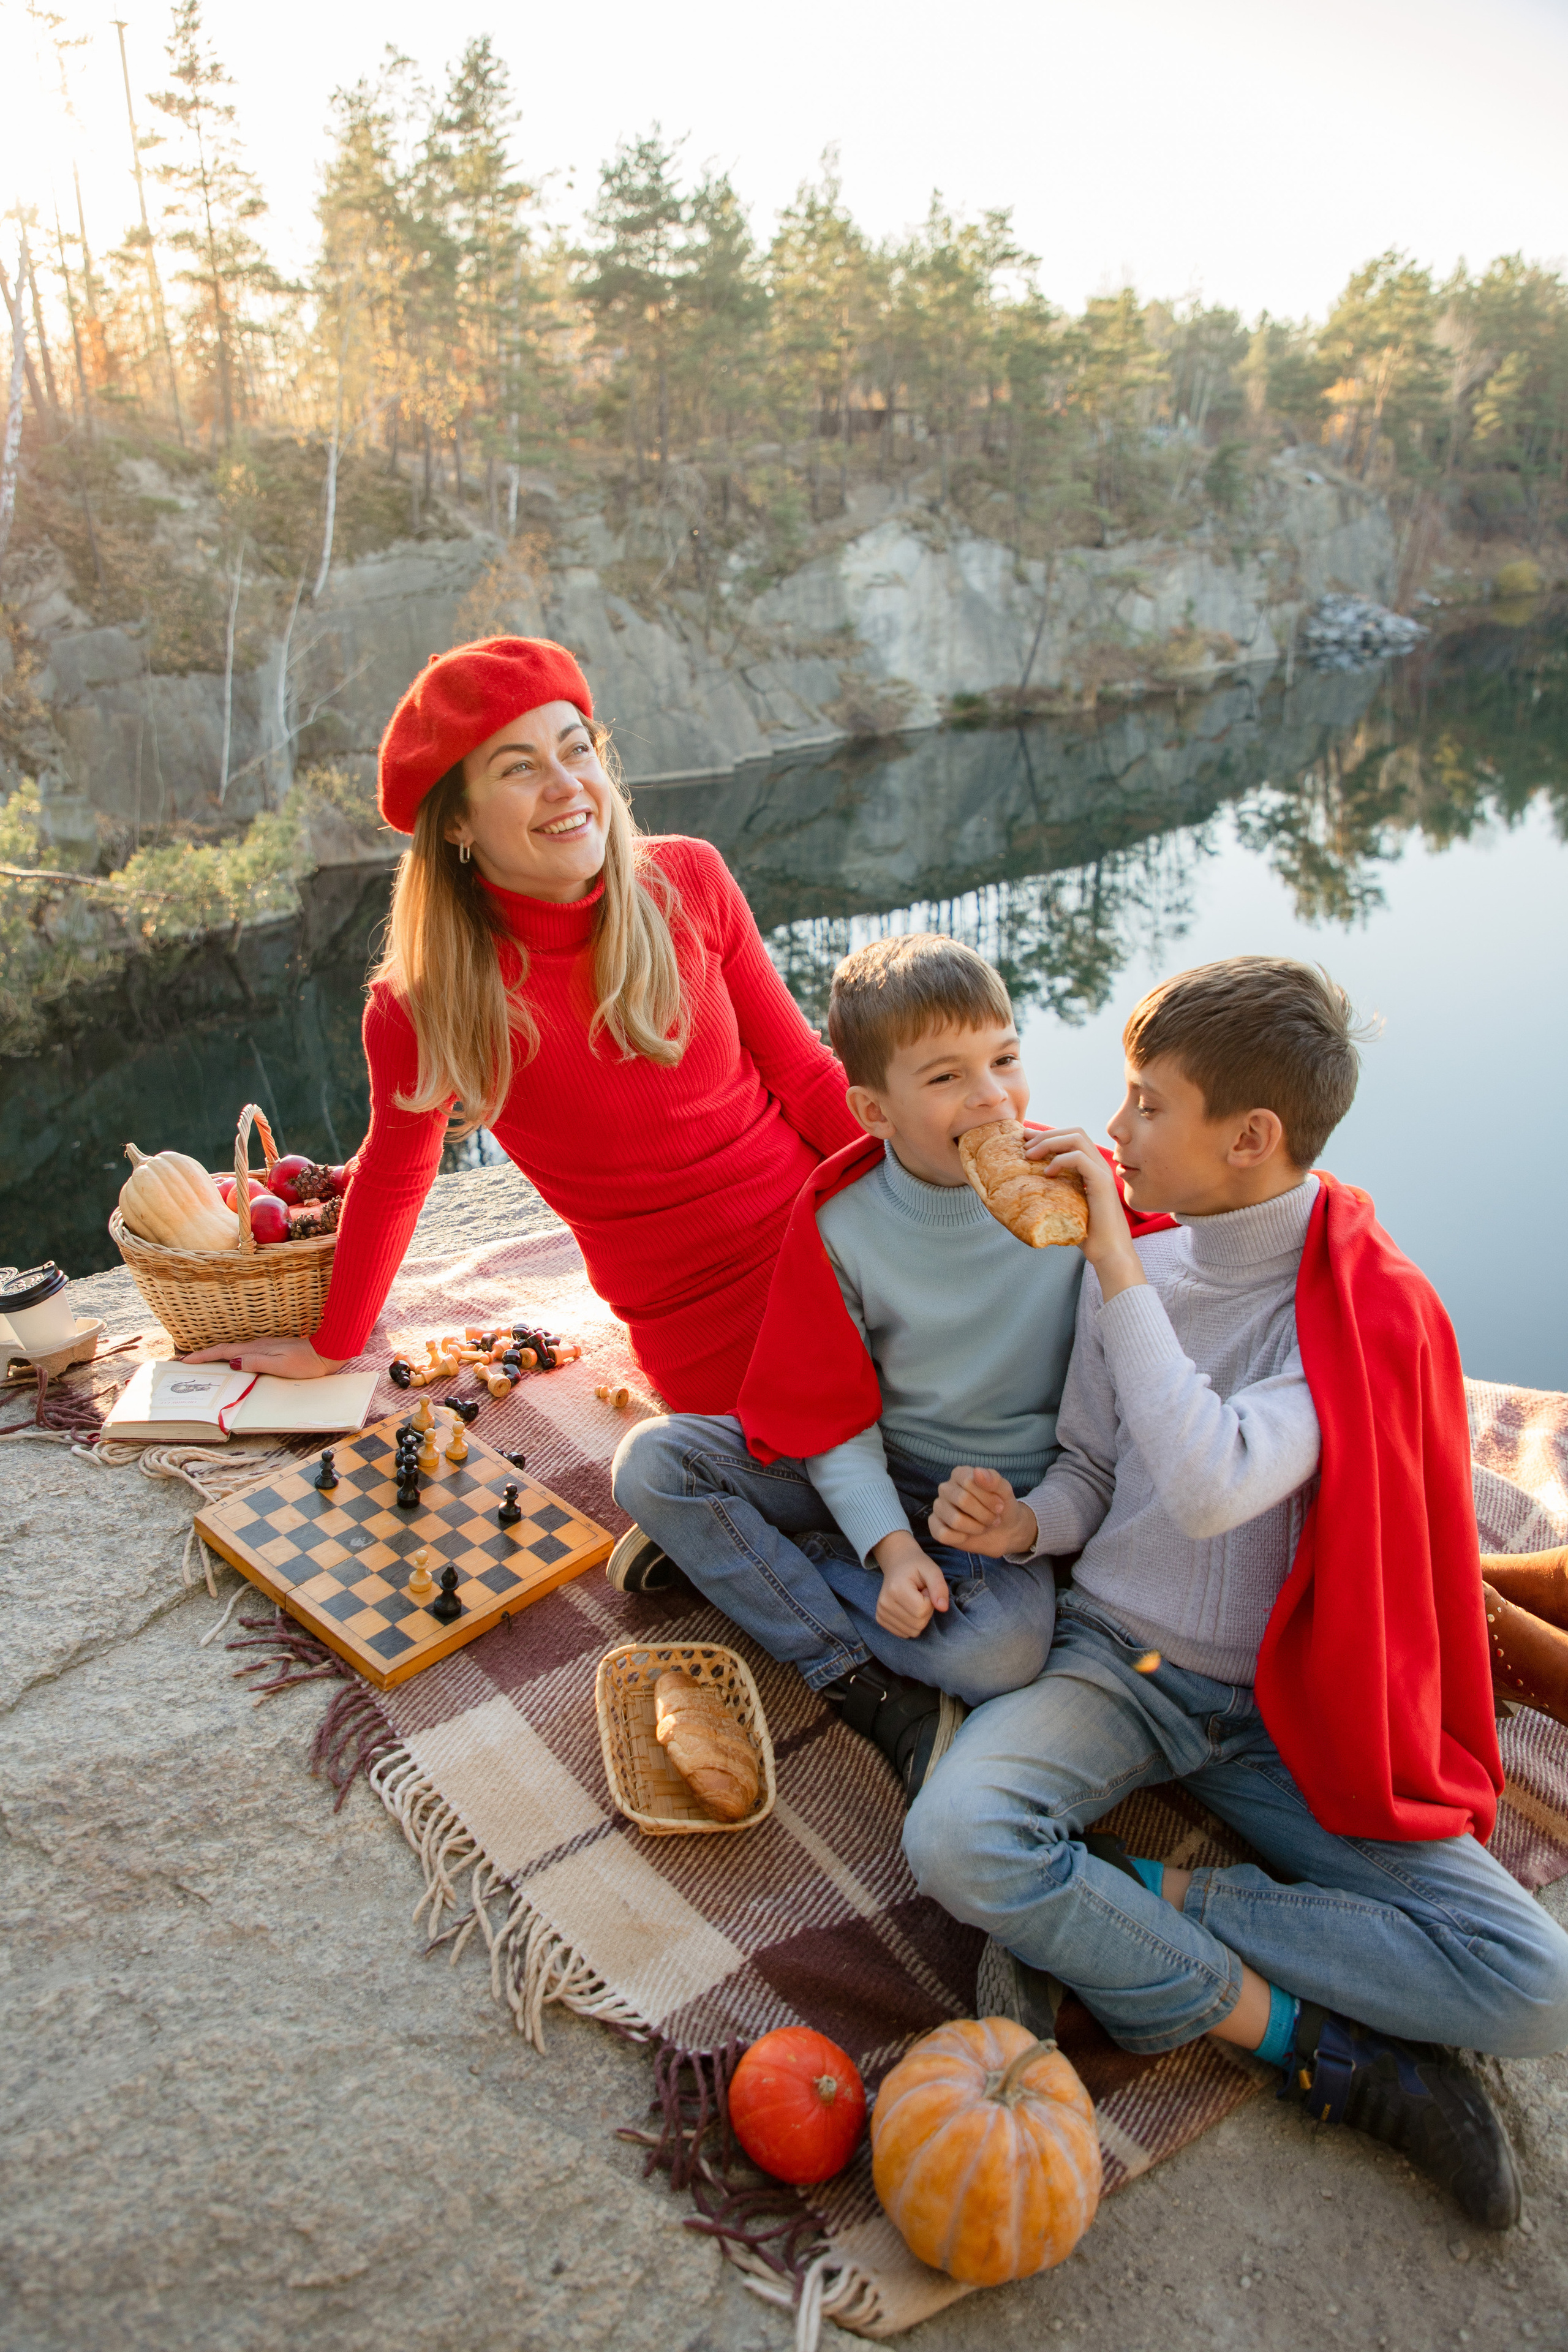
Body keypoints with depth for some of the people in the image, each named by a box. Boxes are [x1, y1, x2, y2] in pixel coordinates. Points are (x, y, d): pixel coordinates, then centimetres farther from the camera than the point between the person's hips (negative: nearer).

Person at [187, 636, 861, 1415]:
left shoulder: (688, 881, -6)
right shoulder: (424, 1007, -13)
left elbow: (804, 1075, 2)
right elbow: (393, 1176, 5)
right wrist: (330, 1348, 17)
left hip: (831, 1237, 3)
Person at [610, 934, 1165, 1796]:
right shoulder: (838, 1217, -13)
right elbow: (832, 1415, -8)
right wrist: (891, 1545, -22)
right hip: (869, 1473, 2)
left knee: (1003, 1650, -34)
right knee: (649, 1463, -17)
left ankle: (730, 1555, -12)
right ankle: (868, 1686, -15)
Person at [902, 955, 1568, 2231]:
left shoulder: (1373, 1312, -14)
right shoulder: (1133, 1259, -1)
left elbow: (1206, 1489, -31)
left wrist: (1117, 1266, -28)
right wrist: (1024, 1523, -11)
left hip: (1287, 1706, -2)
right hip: (1114, 1655, 2)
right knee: (953, 1835, -29)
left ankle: (1124, 1905, -10)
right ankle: (1312, 2043, -10)